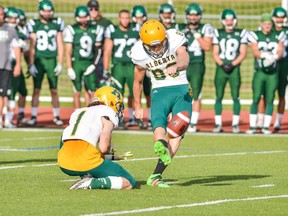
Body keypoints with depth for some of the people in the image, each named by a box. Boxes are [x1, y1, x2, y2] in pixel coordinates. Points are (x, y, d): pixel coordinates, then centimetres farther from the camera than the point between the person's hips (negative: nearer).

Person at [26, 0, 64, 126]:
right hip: (38, 60, -1)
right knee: (36, 90, -1)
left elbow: (60, 45, 7)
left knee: (54, 90, 3)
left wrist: (60, 63, 1)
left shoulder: (57, 24, 5)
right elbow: (32, 46, 2)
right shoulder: (34, 25, 2)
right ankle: (33, 117, 2)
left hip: (52, 60, 1)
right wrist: (31, 64, -3)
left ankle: (56, 117, 10)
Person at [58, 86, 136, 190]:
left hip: (65, 167, 6)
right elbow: (104, 148, -6)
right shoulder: (108, 113, 7)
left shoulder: (77, 112, 28)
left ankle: (86, 177, 11)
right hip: (87, 162, -6)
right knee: (129, 183, 6)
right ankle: (90, 183, -15)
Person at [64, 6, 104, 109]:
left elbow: (98, 50, 8)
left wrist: (93, 65, -2)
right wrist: (69, 69, -8)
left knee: (93, 93, -1)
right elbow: (68, 51, -4)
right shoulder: (71, 30, -4)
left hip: (89, 63, 2)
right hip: (76, 62, -2)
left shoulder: (96, 30, 5)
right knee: (77, 93, 2)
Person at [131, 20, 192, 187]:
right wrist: (138, 106, 21)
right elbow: (138, 82, 12)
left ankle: (156, 176, -24)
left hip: (181, 90, -1)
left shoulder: (175, 40, -13)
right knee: (158, 123, -29)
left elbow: (184, 60, -32)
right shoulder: (140, 54, -6)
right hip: (160, 91, 1)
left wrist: (175, 67, -56)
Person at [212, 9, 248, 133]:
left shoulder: (241, 34, 4)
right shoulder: (218, 34, 8)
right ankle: (218, 124, 5)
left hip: (234, 68, -1)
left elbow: (243, 53, 1)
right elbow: (215, 53, 7)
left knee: (235, 97, -3)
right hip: (221, 68, 1)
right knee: (219, 97, 1)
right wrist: (222, 64, -10)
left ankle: (235, 124, 2)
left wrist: (232, 64, -12)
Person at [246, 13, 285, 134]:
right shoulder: (255, 36, 3)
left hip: (273, 73, 1)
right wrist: (266, 55, -26)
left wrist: (274, 57, -22)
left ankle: (266, 127, 6)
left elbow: (280, 52, 0)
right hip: (260, 71, -1)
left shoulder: (278, 36, 7)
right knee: (256, 98, -5)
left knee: (269, 100, 1)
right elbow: (255, 52, -8)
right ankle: (252, 126, 1)